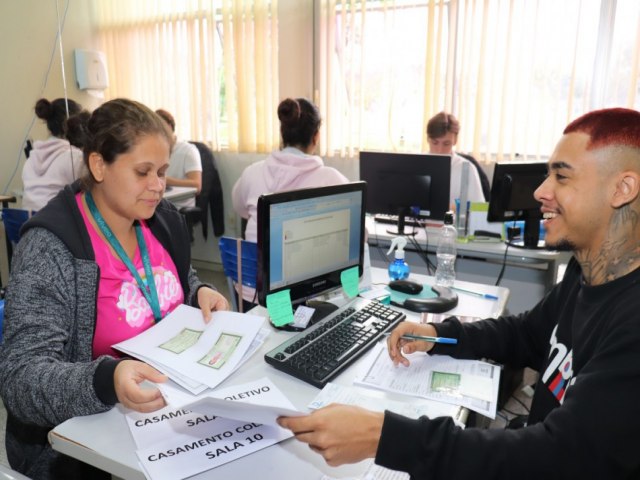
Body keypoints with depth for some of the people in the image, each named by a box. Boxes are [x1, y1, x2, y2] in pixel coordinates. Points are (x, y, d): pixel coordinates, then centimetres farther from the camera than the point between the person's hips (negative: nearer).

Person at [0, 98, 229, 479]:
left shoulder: (164, 220, -1)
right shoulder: (50, 249, -19)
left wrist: (200, 293, -5)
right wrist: (106, 382, -41)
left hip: (173, 402, 6)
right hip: (83, 440, -5)